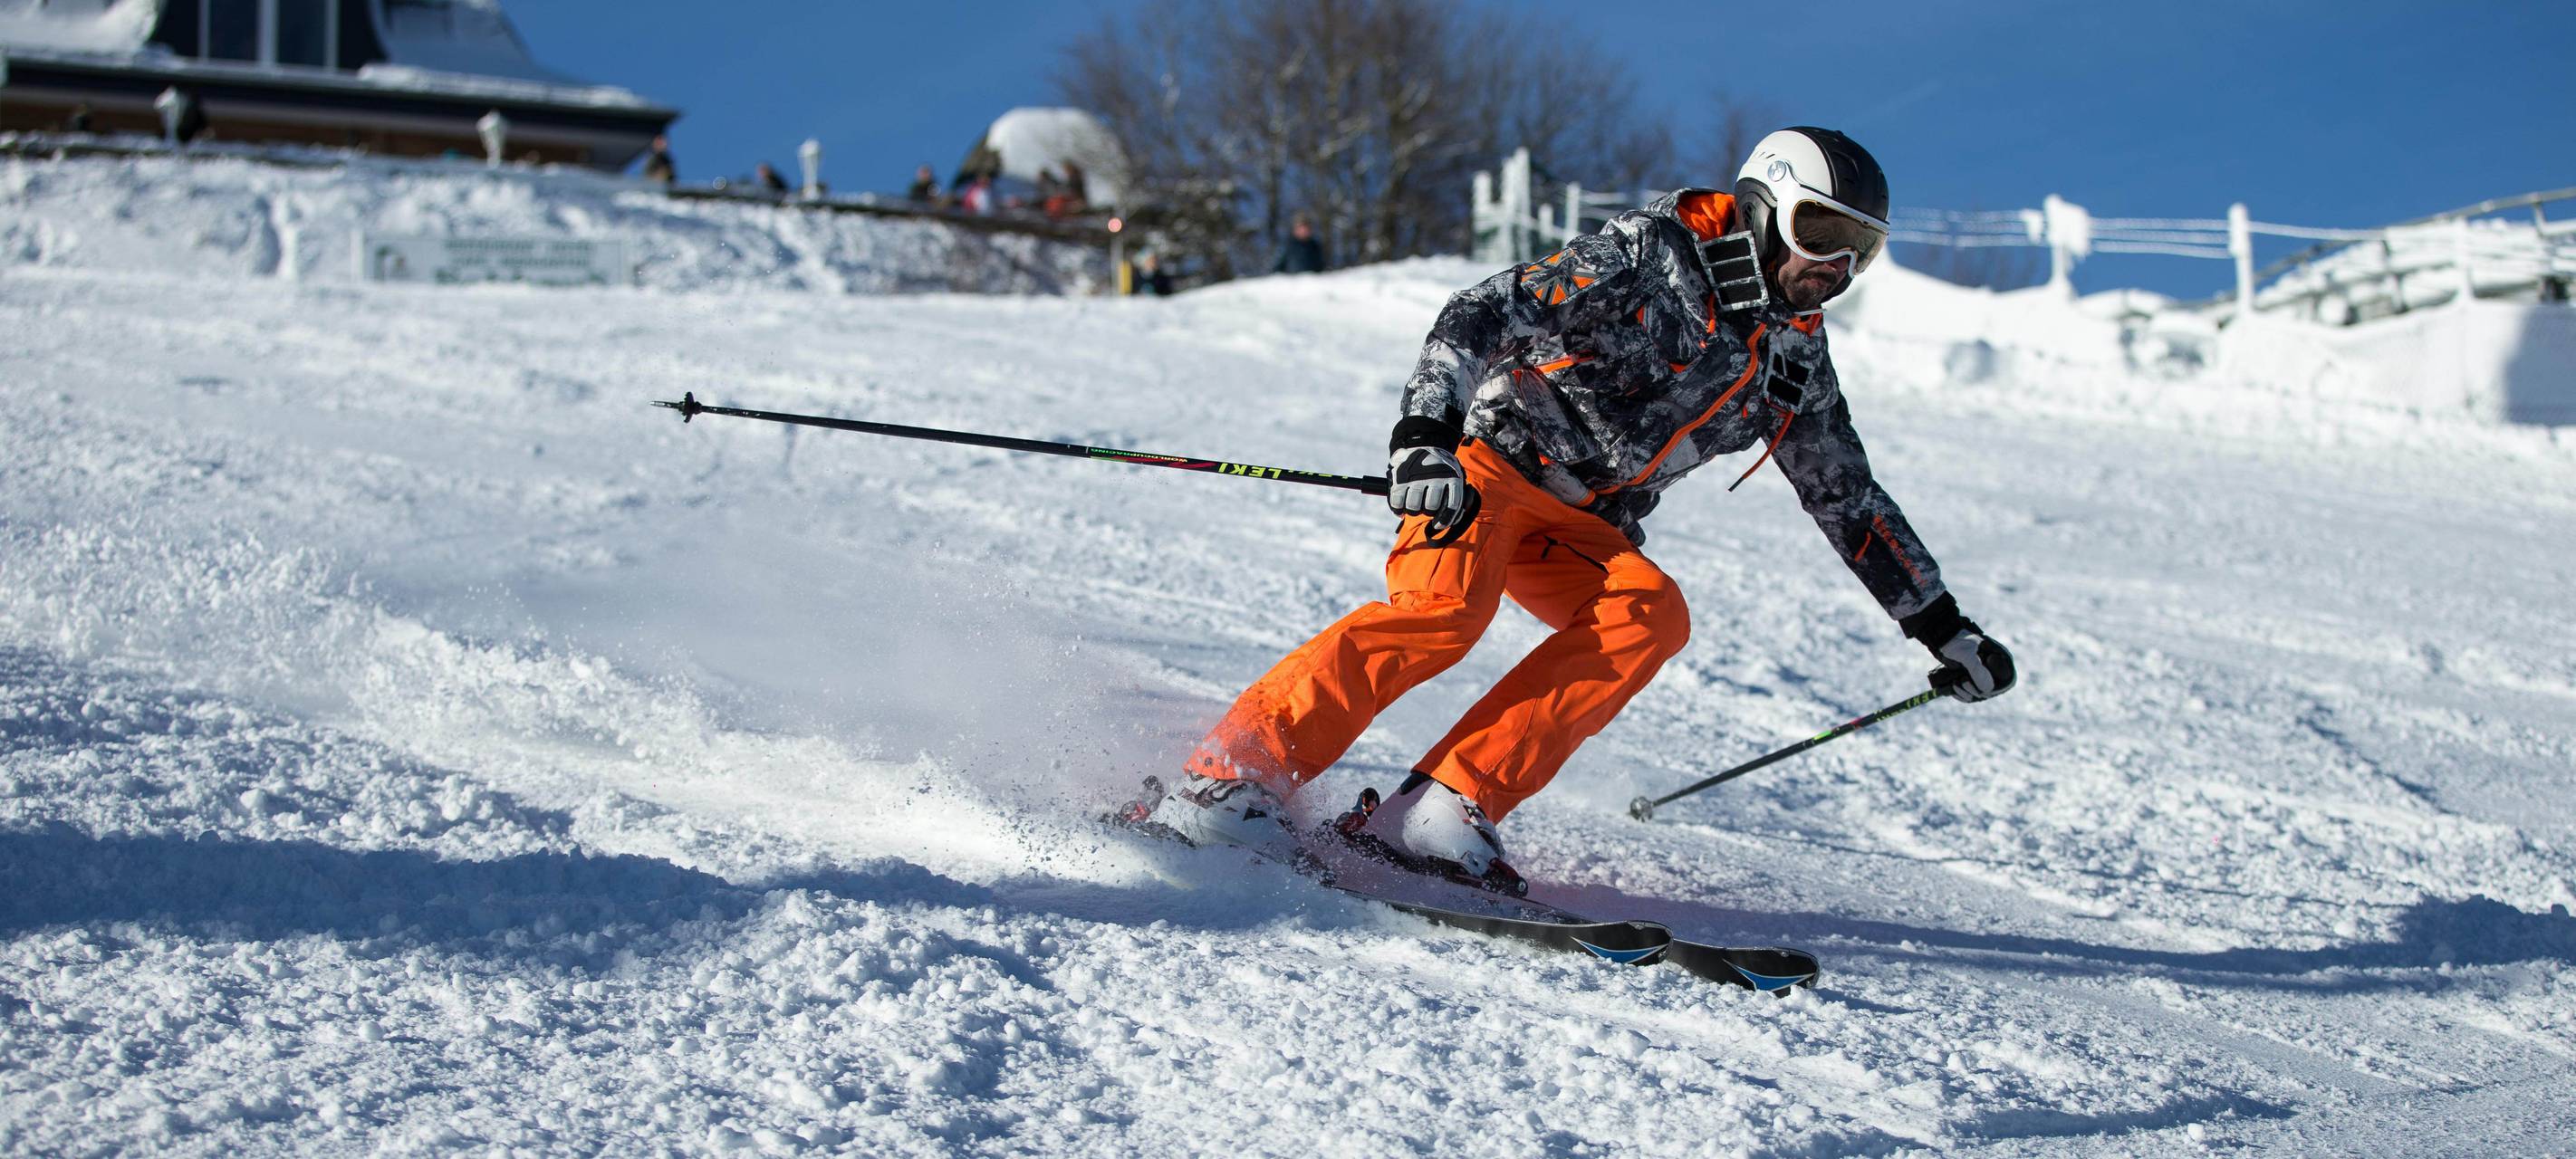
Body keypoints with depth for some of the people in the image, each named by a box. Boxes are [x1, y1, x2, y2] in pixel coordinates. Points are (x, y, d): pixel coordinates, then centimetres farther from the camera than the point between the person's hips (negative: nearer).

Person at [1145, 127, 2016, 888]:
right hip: (1488, 461, -6)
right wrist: (1425, 431, -36)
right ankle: (1229, 780, -32)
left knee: (1651, 616, -25)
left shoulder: (1795, 358, 11)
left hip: (1581, 534, 6)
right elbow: (1486, 312, -20)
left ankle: (1443, 809, -32)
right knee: (1444, 608, -34)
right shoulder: (1652, 256, -11)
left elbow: (1852, 504, 23)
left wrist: (1944, 627, 22)